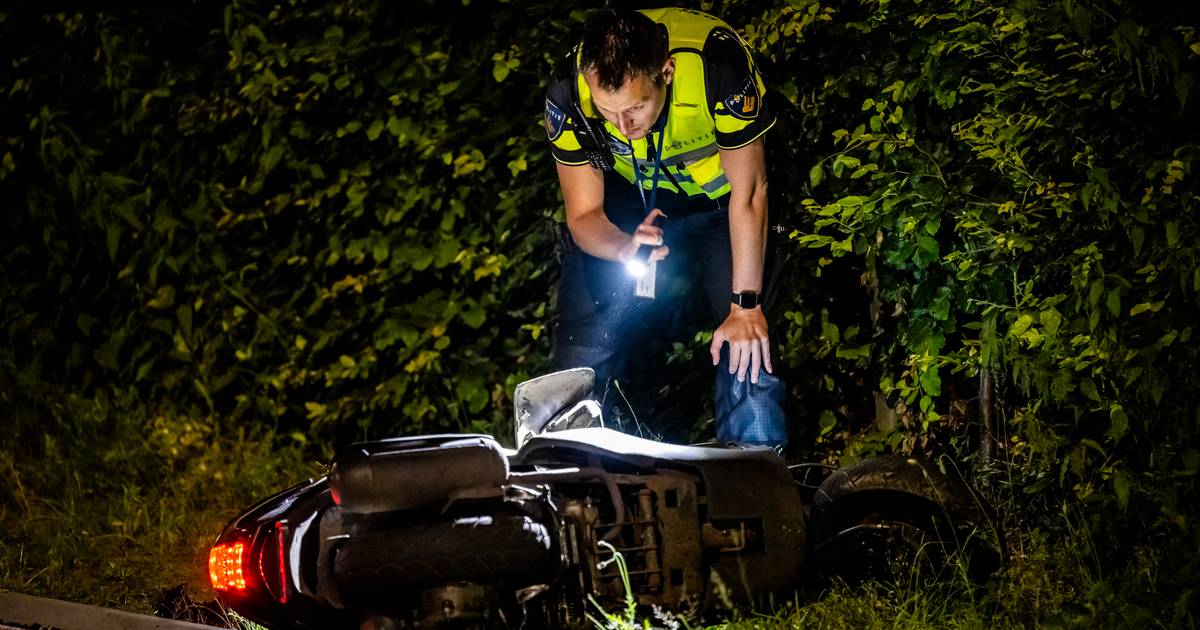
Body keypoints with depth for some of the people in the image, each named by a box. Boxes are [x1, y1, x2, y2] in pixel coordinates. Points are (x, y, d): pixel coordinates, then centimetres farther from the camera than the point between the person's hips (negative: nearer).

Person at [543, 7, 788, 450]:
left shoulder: (717, 64, -36)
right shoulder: (568, 97, -28)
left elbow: (748, 193, -24)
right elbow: (584, 214, -18)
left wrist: (745, 306, -21)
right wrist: (626, 248, -41)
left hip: (720, 195, -1)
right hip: (631, 202, 2)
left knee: (747, 352, -17)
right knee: (579, 362, -10)